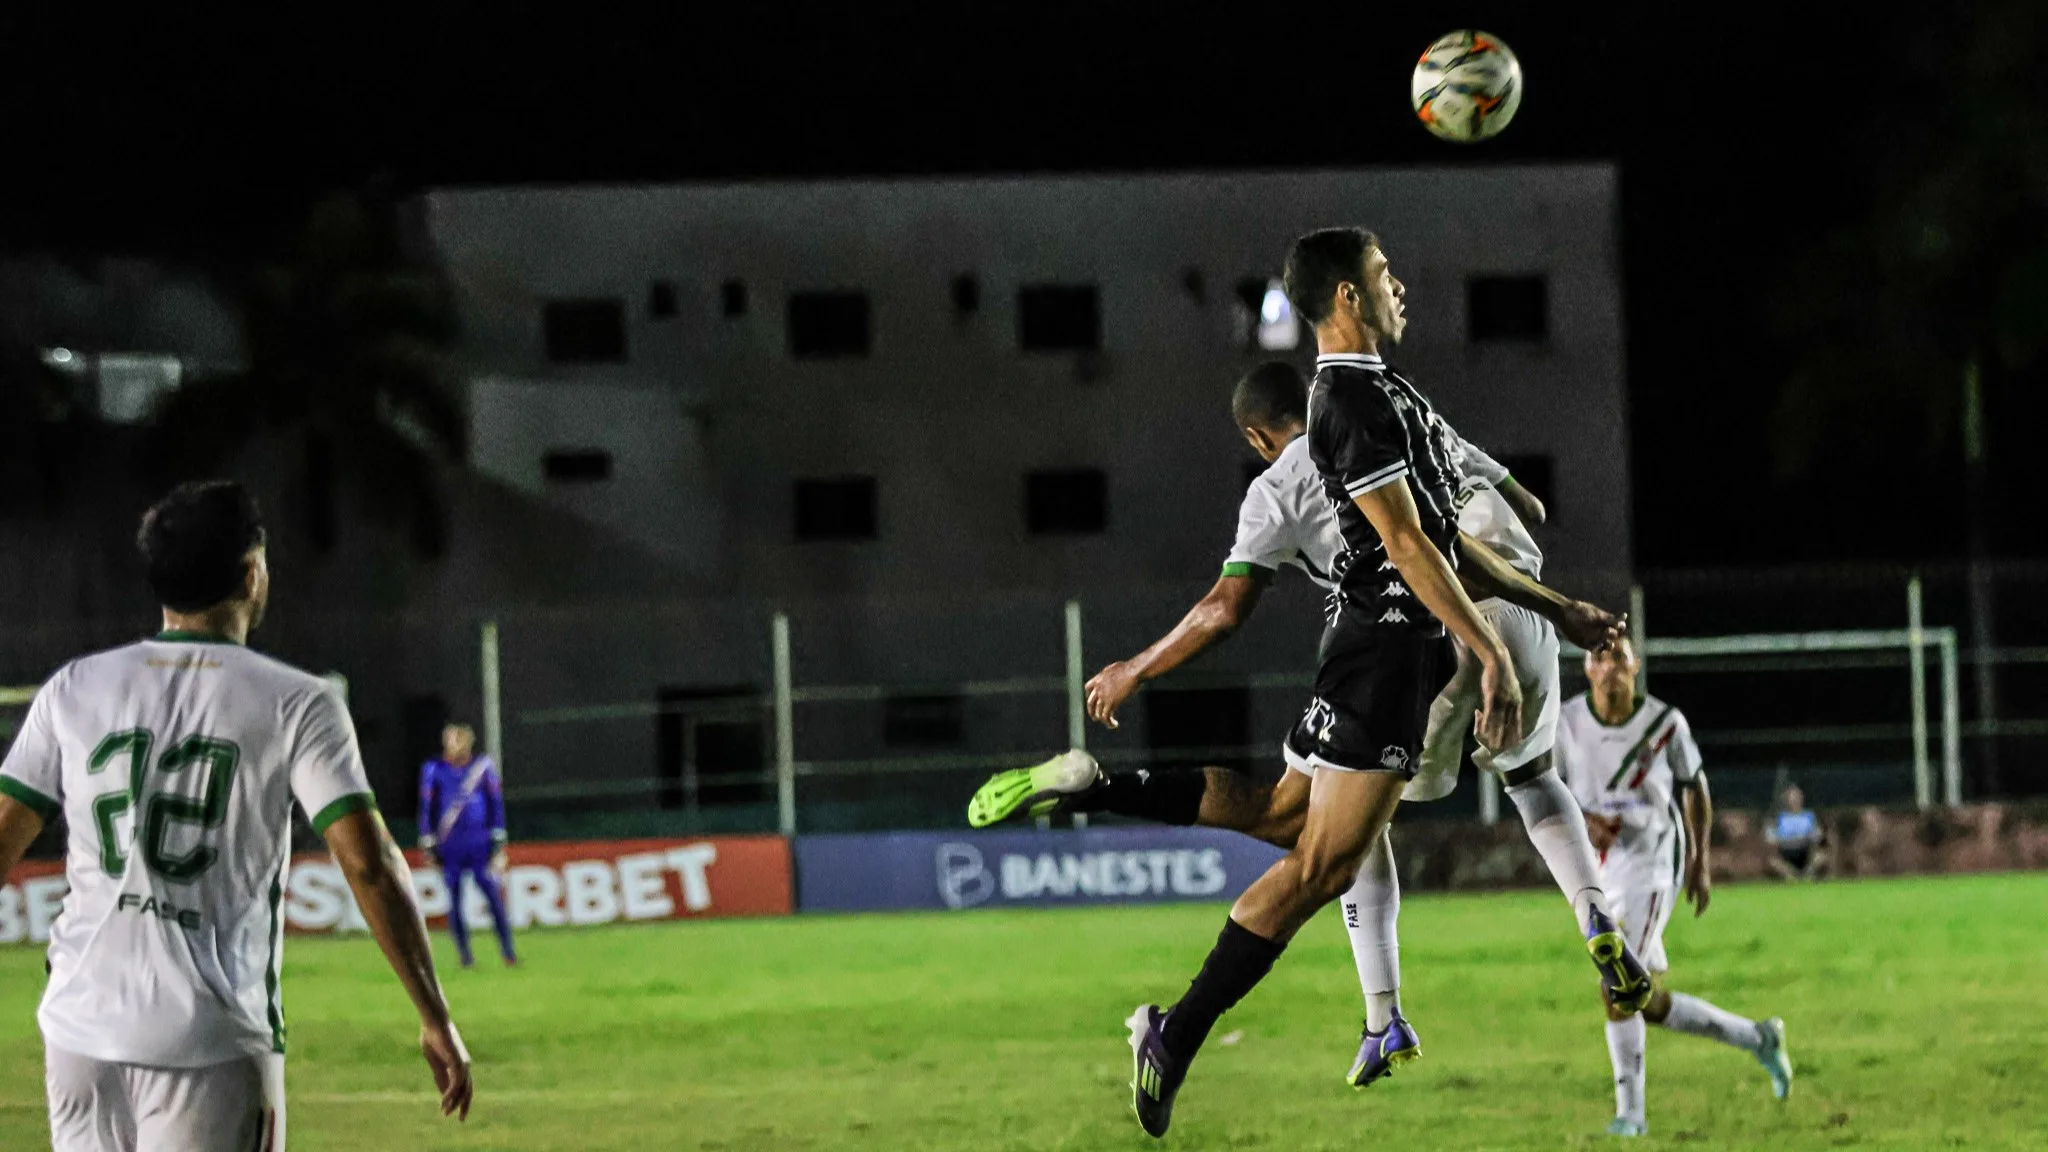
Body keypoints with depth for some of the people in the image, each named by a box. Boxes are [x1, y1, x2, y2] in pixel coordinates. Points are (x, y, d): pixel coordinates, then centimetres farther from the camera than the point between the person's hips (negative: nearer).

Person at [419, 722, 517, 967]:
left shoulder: (484, 765, 5)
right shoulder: (433, 770, 3)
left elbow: (496, 802, 8)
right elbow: (427, 807, 6)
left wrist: (498, 840, 5)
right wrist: (428, 844, 3)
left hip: (479, 843, 0)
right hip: (448, 845, 0)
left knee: (493, 895, -6)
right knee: (454, 899, -1)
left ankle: (508, 952, -4)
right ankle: (464, 954, 5)